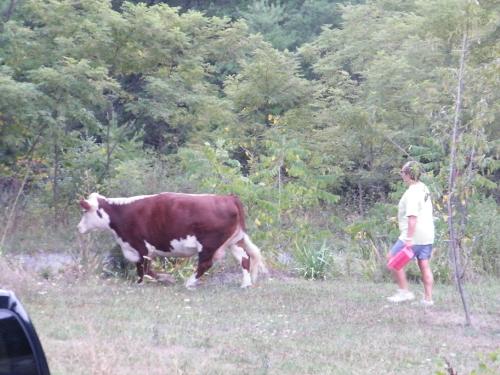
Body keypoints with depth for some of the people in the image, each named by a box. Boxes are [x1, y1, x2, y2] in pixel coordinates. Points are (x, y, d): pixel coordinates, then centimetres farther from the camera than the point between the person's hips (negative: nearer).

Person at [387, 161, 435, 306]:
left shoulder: (412, 193, -18)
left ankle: (404, 292, -1)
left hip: (414, 237, -9)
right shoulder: (424, 188, 13)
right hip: (427, 236, 9)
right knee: (424, 265, 11)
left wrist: (409, 239, -28)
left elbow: (412, 217, -26)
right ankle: (428, 298, 11)